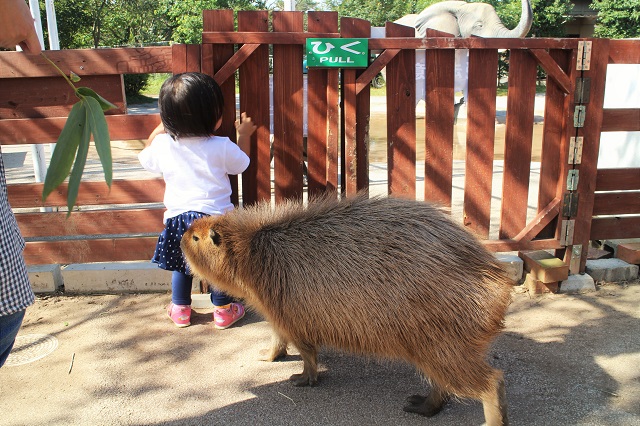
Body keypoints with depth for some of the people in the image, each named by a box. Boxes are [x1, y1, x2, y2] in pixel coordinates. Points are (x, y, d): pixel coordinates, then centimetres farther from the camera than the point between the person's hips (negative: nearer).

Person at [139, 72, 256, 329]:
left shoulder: (162, 144, -7)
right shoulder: (222, 147, -15)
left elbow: (145, 158, 14)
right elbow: (241, 164, 5)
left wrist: (160, 129, 23)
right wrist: (244, 135, 18)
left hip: (177, 217, 3)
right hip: (215, 215, -2)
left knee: (181, 262, 22)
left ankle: (180, 309, 33)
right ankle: (223, 310, 27)